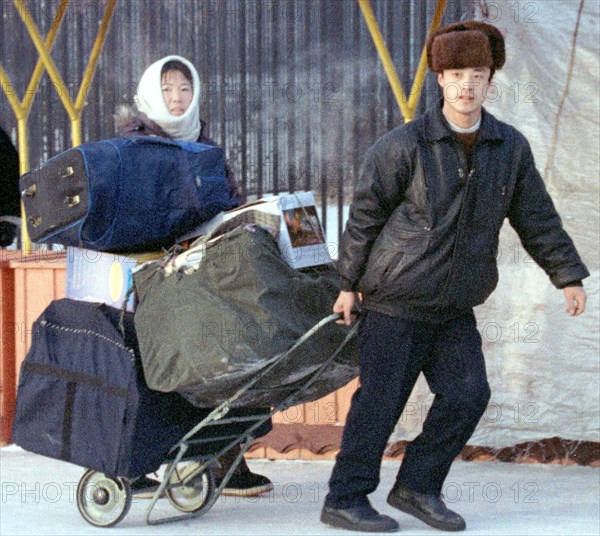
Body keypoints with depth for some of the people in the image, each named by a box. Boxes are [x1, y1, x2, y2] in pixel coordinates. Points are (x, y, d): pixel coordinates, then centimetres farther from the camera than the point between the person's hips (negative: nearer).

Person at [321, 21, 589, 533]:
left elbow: (538, 218, 11)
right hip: (395, 304, -5)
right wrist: (350, 284, -2)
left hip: (456, 310, 5)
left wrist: (568, 275, 9)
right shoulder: (404, 146, -11)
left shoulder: (511, 147, 2)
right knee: (379, 401, -3)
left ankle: (417, 487, 13)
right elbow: (364, 216, -4)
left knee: (468, 395, -3)